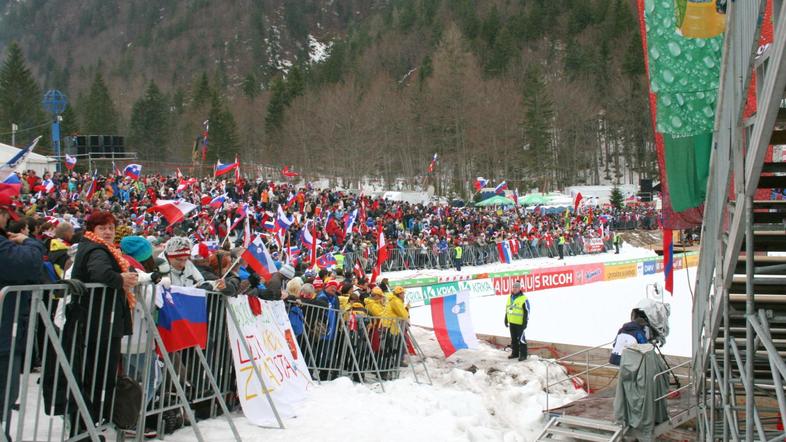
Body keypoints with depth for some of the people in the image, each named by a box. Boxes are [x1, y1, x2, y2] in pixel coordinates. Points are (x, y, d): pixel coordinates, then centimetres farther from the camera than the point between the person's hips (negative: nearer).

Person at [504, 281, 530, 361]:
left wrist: (525, 323, -14)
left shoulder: (523, 299, -12)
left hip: (520, 323, -7)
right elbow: (507, 310, 18)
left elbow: (527, 312, -11)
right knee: (513, 339, 14)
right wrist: (506, 320, 18)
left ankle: (523, 354, 4)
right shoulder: (509, 297, 10)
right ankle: (515, 353, 25)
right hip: (511, 323, 7)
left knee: (521, 339, -5)